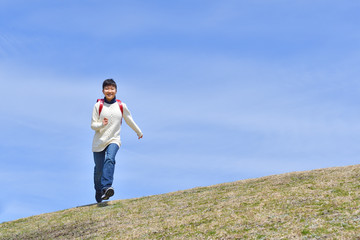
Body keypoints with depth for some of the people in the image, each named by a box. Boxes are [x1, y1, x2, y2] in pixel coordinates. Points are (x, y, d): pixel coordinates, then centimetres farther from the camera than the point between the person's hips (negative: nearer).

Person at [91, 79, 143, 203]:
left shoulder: (121, 106, 6)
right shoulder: (98, 105, 1)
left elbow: (129, 121, 22)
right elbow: (93, 125, 0)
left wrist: (139, 132, 34)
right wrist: (102, 124, -22)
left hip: (114, 140, 0)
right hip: (99, 141, 0)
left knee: (109, 159, -30)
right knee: (98, 170, 2)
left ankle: (106, 188, -44)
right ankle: (99, 197, 25)